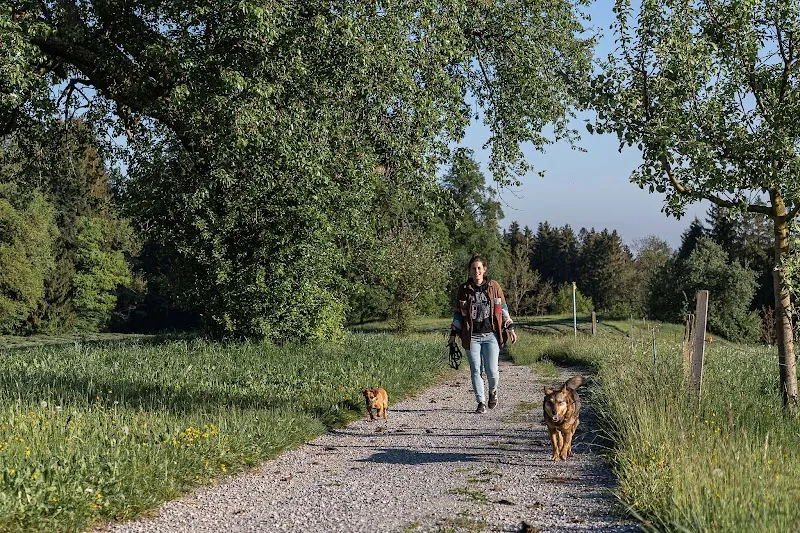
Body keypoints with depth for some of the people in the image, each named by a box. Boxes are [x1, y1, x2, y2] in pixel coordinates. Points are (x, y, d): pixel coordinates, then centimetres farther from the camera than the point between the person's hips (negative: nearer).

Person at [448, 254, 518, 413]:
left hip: (491, 335, -1)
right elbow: (458, 313, 11)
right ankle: (481, 402, 12)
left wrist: (510, 328, 7)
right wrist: (453, 333, 7)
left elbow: (503, 309, 11)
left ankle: (493, 391, 25)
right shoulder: (464, 289, 6)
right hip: (471, 336, 1)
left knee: (492, 370, -6)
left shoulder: (494, 286, 5)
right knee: (475, 370, 1)